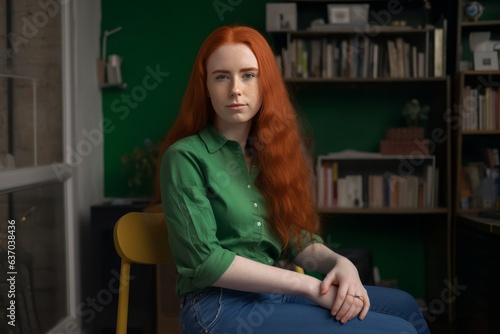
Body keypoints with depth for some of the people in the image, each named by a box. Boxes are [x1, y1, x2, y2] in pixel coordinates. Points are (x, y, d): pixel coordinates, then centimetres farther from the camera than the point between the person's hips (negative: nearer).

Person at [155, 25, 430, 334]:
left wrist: (339, 263, -12)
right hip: (223, 306, -7)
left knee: (403, 306, 0)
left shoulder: (268, 150, 13)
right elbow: (203, 260, -17)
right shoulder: (184, 157, -9)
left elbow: (297, 237, 10)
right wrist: (309, 285, -17)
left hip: (275, 293, 7)